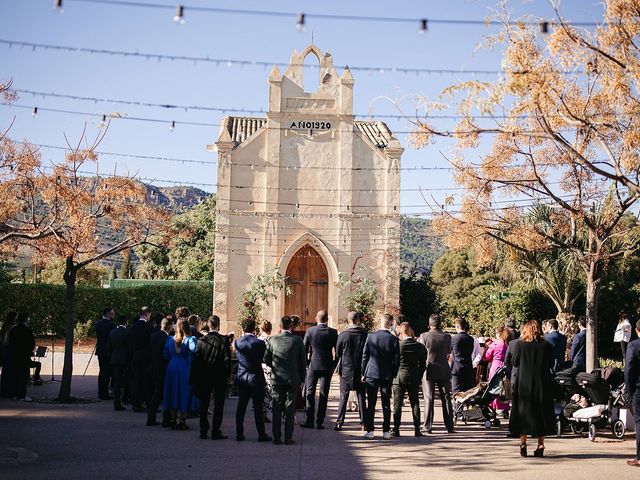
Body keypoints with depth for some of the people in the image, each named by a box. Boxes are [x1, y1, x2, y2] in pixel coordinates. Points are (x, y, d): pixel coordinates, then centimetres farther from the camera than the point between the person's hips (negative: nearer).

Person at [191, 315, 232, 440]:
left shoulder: (201, 341, -3)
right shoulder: (224, 340, -9)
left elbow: (196, 361, -1)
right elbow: (227, 359, -9)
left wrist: (194, 378, 5)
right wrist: (227, 376, 0)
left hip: (204, 378, 2)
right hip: (220, 378, -2)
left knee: (203, 406, 11)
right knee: (218, 406, 4)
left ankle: (203, 432, 13)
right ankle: (215, 432, 2)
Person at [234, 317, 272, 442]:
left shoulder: (237, 342, -3)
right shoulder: (259, 343, -13)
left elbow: (236, 355, 9)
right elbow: (264, 359, -4)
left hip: (242, 378, 4)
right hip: (256, 378, -4)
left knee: (241, 406, 11)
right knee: (258, 407, 2)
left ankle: (239, 433, 13)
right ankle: (261, 434, 6)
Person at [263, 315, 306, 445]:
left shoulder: (273, 340, -6)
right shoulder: (297, 340, -6)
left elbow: (266, 359, 1)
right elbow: (302, 361, -1)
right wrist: (301, 378, 10)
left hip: (277, 379, 0)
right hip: (293, 379, 0)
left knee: (277, 409, 7)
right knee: (290, 409, 5)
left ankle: (277, 437, 8)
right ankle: (288, 437, 4)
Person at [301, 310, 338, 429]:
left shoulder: (310, 331, -4)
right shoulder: (332, 332, -4)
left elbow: (304, 349, 0)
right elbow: (337, 350, -1)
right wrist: (334, 364, 10)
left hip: (313, 366, 0)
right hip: (327, 366, 0)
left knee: (310, 393, 8)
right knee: (324, 394, 5)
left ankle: (310, 420, 3)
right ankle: (319, 422, 3)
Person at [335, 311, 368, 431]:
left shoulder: (343, 335, -9)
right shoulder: (365, 334, -5)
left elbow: (337, 353, 0)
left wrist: (339, 367, 16)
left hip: (346, 370, -1)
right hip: (360, 370, 1)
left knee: (343, 397, 4)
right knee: (361, 396, 10)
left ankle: (339, 423, -1)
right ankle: (363, 422, 10)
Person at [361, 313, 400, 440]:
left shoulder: (371, 336, -4)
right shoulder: (394, 339, -6)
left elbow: (365, 356, 0)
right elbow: (397, 360, -2)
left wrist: (363, 373, 7)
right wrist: (394, 375, 9)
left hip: (371, 374, 0)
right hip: (387, 376, 0)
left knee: (371, 404, 3)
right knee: (386, 404, 7)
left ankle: (370, 431, 3)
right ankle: (386, 431, 8)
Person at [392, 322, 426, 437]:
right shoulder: (419, 346, -2)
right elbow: (423, 364, 3)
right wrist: (418, 378, 12)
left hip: (399, 377, -2)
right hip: (414, 378, 2)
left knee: (397, 404, 3)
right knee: (415, 403, 9)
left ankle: (396, 429, 0)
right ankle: (417, 429, 7)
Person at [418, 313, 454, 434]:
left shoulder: (424, 336, -10)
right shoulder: (446, 337, -5)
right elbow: (449, 351, 9)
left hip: (429, 371, -1)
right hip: (444, 371, 2)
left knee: (429, 399, 3)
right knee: (446, 399, 9)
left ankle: (428, 426, 0)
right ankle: (450, 426, 11)